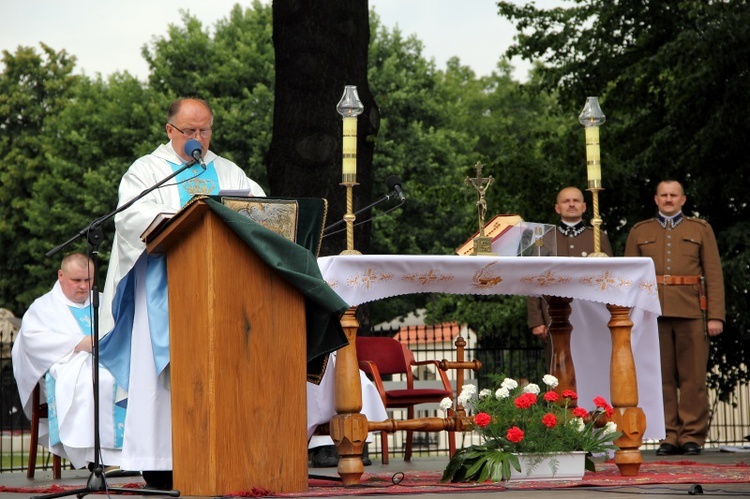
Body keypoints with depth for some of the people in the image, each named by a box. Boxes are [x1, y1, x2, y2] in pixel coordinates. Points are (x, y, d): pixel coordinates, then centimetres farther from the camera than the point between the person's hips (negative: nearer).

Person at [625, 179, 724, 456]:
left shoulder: (701, 229, 11)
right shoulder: (639, 232, 14)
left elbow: (714, 275, 5)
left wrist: (716, 316, -4)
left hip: (691, 312, -1)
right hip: (653, 314, 1)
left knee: (693, 378, -1)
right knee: (662, 378, 2)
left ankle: (693, 436, 4)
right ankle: (669, 436, 7)